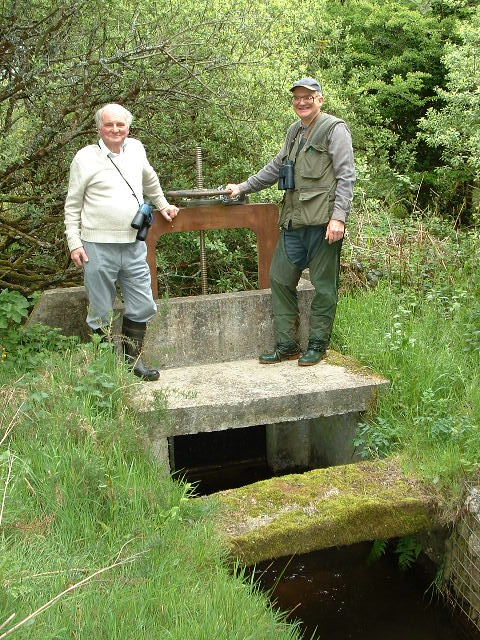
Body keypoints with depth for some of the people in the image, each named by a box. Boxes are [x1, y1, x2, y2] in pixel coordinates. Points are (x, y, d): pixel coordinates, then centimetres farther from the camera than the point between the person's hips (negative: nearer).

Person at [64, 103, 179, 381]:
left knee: (143, 307, 8)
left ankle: (131, 358, 24)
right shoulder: (86, 158, -4)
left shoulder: (136, 149, 8)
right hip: (98, 247, -4)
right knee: (101, 313, 5)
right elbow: (73, 205, 0)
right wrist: (74, 243, -6)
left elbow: (149, 180, 29)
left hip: (134, 245, 5)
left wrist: (162, 204, 34)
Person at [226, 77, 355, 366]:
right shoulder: (295, 131, 20)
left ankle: (317, 345, 14)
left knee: (324, 285, 1)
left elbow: (346, 177, -10)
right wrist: (243, 187, 29)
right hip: (294, 221, 8)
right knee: (280, 279, 8)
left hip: (323, 222, -8)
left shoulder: (335, 129, -3)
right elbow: (276, 168, 31)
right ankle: (287, 345, 17)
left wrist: (339, 217, -18)